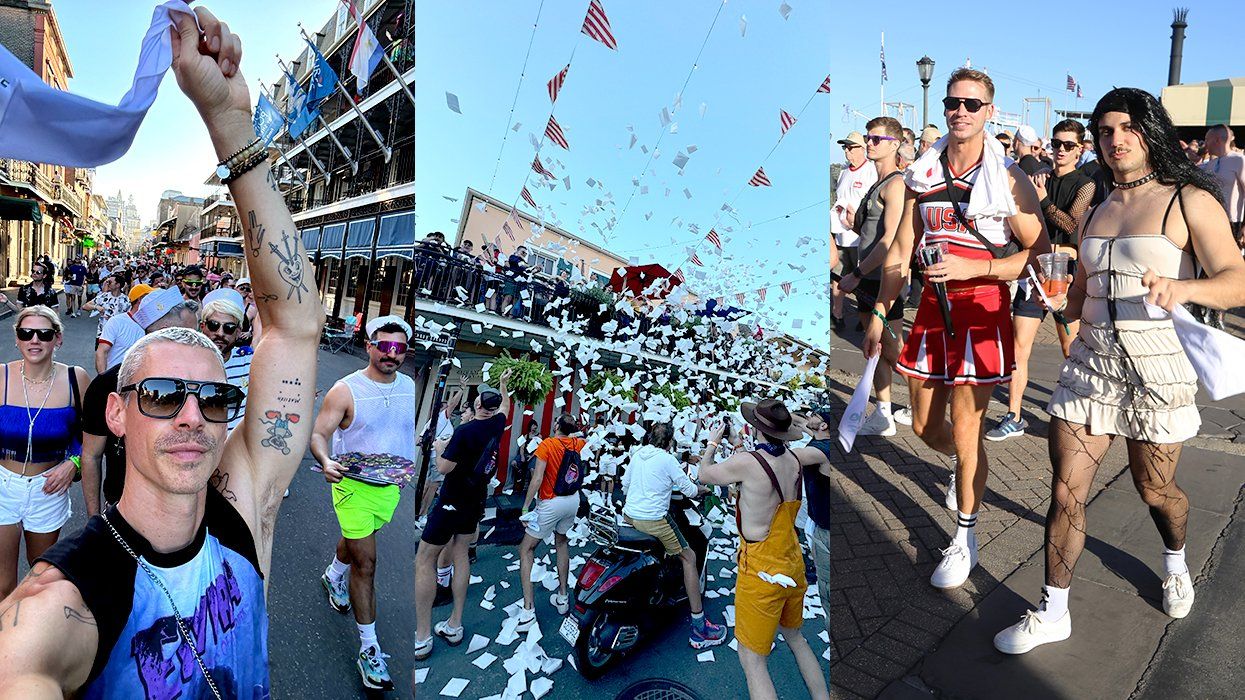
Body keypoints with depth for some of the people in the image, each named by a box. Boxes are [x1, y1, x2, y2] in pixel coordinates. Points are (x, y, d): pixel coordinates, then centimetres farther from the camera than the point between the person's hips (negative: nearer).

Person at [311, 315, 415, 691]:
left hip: (393, 487, 5)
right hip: (353, 486, -5)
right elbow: (319, 435, -14)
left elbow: (418, 433, 12)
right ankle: (369, 649, 5)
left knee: (358, 539, 29)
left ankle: (334, 576, 63)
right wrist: (326, 461, -34)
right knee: (365, 562, -5)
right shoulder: (345, 391, -15)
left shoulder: (411, 388, -1)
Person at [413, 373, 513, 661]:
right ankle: (454, 625, 16)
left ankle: (422, 637, -3)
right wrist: (503, 384, 36)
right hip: (476, 501, 7)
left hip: (452, 501, -7)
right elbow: (506, 406, 22)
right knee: (460, 555, 14)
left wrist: (439, 449, 0)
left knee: (424, 560, -2)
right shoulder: (496, 425, -1)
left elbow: (443, 467, -19)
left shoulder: (465, 430, -21)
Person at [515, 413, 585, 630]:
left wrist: (525, 508, -17)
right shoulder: (578, 444, 2)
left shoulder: (547, 444, -14)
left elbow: (537, 479, -20)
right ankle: (562, 597, 29)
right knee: (562, 542, 28)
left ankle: (528, 610, -8)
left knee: (526, 550, 2)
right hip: (573, 501, 6)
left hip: (550, 504, -6)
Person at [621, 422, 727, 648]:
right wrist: (702, 489, 18)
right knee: (689, 558, 2)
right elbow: (688, 489, -3)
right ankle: (699, 629, 1)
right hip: (653, 520, -7)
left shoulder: (636, 455, 9)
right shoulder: (667, 459, -8)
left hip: (628, 516, 7)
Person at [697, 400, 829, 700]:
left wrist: (713, 442, 15)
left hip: (762, 570, -7)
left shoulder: (746, 462, -21)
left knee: (753, 661, 2)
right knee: (795, 638, 27)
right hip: (793, 563, 7)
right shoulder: (794, 460, -2)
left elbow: (704, 474, -2)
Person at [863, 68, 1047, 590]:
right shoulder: (922, 174, 6)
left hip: (981, 310, -4)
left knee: (966, 433, -1)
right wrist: (879, 314, 7)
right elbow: (900, 252, 10)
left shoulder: (1009, 179, -7)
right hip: (932, 307, 5)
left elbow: (1040, 254, -6)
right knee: (925, 426, 14)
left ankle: (965, 537, 19)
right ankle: (962, 466, 49)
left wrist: (974, 267, -20)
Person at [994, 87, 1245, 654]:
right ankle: (1053, 613, 13)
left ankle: (1175, 563, 48)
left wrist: (1181, 287, -33)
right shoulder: (1096, 212, 12)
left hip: (1157, 367, -4)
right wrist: (1058, 301, -3)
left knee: (1154, 489, 14)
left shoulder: (1190, 201, -5)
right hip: (1091, 360, 4)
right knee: (1067, 489, 0)